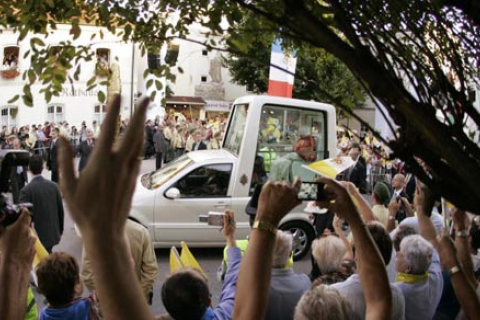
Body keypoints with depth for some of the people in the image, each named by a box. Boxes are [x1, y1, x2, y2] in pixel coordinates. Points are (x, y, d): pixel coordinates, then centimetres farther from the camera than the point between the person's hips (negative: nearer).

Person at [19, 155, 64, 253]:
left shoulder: (26, 190, -17)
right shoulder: (53, 186, -3)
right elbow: (61, 210, 4)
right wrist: (60, 231, 17)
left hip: (36, 237, -4)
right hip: (53, 233, 4)